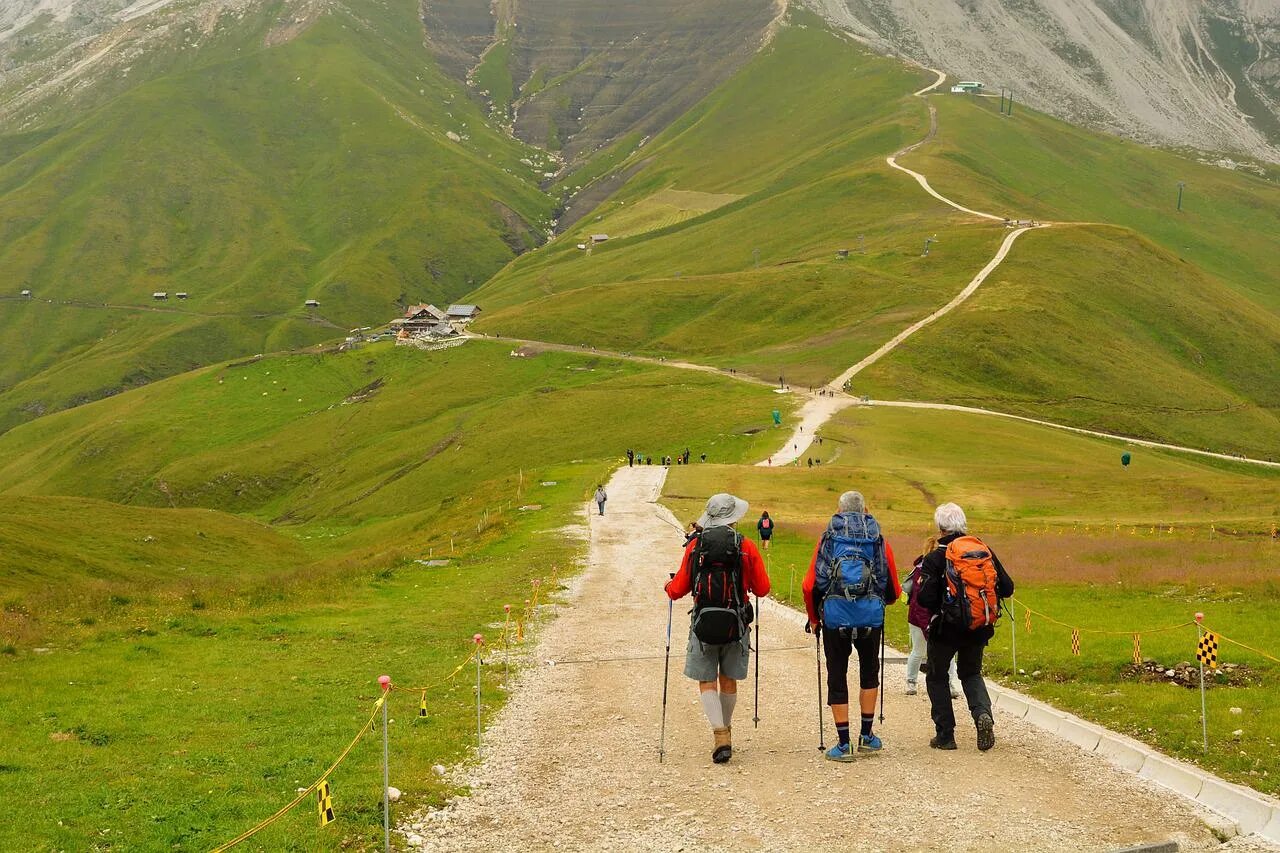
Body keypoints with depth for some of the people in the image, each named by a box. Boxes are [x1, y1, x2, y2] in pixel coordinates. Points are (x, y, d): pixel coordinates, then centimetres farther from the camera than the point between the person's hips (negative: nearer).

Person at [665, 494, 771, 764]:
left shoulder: (695, 545, -3)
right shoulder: (746, 546, -4)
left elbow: (679, 589, 1)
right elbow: (762, 589, 1)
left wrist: (668, 587, 24)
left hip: (704, 622, -1)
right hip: (736, 623, 1)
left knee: (707, 682, 4)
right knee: (728, 680, 16)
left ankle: (720, 734, -11)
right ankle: (725, 728, 30)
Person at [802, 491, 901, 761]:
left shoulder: (828, 539, 4)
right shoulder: (879, 541, 7)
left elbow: (809, 587, 0)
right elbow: (894, 590, 10)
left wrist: (814, 618, 15)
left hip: (835, 615, -1)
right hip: (871, 616, 1)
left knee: (837, 677, 7)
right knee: (869, 671, 21)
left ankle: (843, 744, 6)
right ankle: (866, 736, 22)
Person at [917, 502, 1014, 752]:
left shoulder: (935, 558, -13)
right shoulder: (985, 552, 0)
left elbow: (926, 598, -19)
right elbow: (1007, 588, 1)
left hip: (946, 628, -4)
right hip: (980, 628, 4)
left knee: (937, 677, 16)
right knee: (971, 674, 22)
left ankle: (945, 734, 12)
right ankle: (983, 713, -7)